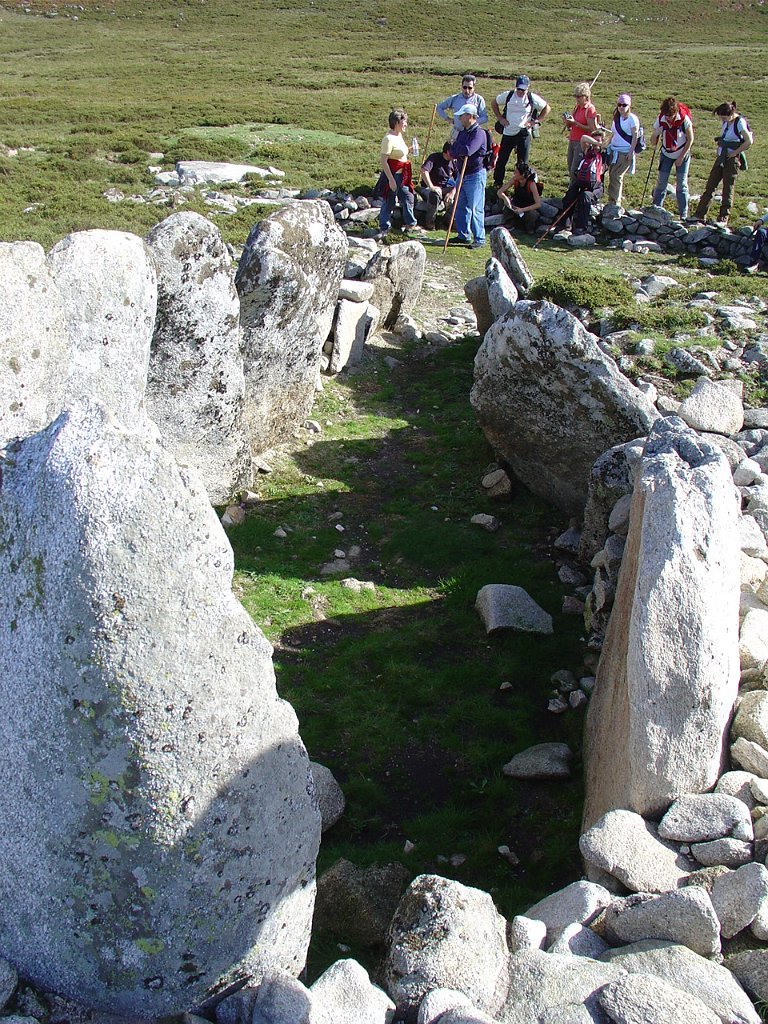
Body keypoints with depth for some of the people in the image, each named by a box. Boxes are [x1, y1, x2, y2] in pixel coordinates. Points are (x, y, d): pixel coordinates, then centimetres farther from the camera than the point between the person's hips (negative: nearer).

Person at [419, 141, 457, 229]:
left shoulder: (454, 162, 1)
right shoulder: (434, 157, -14)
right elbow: (424, 170, -29)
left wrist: (452, 192, -22)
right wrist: (431, 187, -38)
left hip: (445, 188, 5)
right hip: (428, 188, -5)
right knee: (435, 194, -40)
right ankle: (429, 222, -20)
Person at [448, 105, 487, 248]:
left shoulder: (479, 133, -13)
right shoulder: (462, 132, 15)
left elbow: (468, 150, -26)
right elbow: (453, 152, 8)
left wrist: (456, 148, -7)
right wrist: (460, 150, -13)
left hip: (475, 175, -9)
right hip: (463, 174, 9)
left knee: (475, 209, -7)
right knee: (460, 207, 13)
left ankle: (479, 239, -1)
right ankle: (463, 236, 23)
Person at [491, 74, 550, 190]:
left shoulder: (533, 98, -5)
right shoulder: (508, 96, -3)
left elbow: (547, 108, 6)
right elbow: (494, 103, 13)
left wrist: (535, 121, -1)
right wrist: (500, 118, 5)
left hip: (524, 133, -1)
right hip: (508, 132, 1)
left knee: (523, 161, -1)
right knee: (502, 159, 6)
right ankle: (497, 182, 21)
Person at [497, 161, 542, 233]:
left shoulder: (531, 184, -25)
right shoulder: (514, 179, -14)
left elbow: (538, 204, -29)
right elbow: (500, 192, -12)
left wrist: (522, 210, -36)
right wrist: (505, 198, -35)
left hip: (529, 208, -4)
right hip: (516, 205, 4)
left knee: (532, 215, -37)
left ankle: (529, 228, -1)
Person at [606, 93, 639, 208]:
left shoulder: (632, 118, -8)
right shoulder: (616, 118, 13)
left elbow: (635, 136, -10)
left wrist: (631, 152, -15)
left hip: (625, 152, -7)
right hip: (614, 150, 7)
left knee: (616, 176, -11)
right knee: (611, 175, 4)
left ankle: (615, 202, -4)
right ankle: (611, 202, 10)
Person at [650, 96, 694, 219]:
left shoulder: (684, 119, -21)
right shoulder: (660, 120, -14)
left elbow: (690, 139, -10)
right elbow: (653, 143, -9)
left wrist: (681, 157, -12)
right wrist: (655, 135, -31)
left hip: (682, 155, -2)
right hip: (666, 155, 2)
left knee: (681, 185, -2)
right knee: (661, 183, 0)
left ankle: (683, 215, 4)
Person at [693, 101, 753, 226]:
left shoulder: (740, 122, -15)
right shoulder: (726, 122, 6)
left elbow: (748, 142, -19)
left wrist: (734, 153, -15)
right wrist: (718, 140, 6)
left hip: (732, 160, -8)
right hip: (721, 158, 8)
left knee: (728, 189, -1)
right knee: (710, 186, 6)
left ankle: (723, 219, 5)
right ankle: (700, 215, 11)